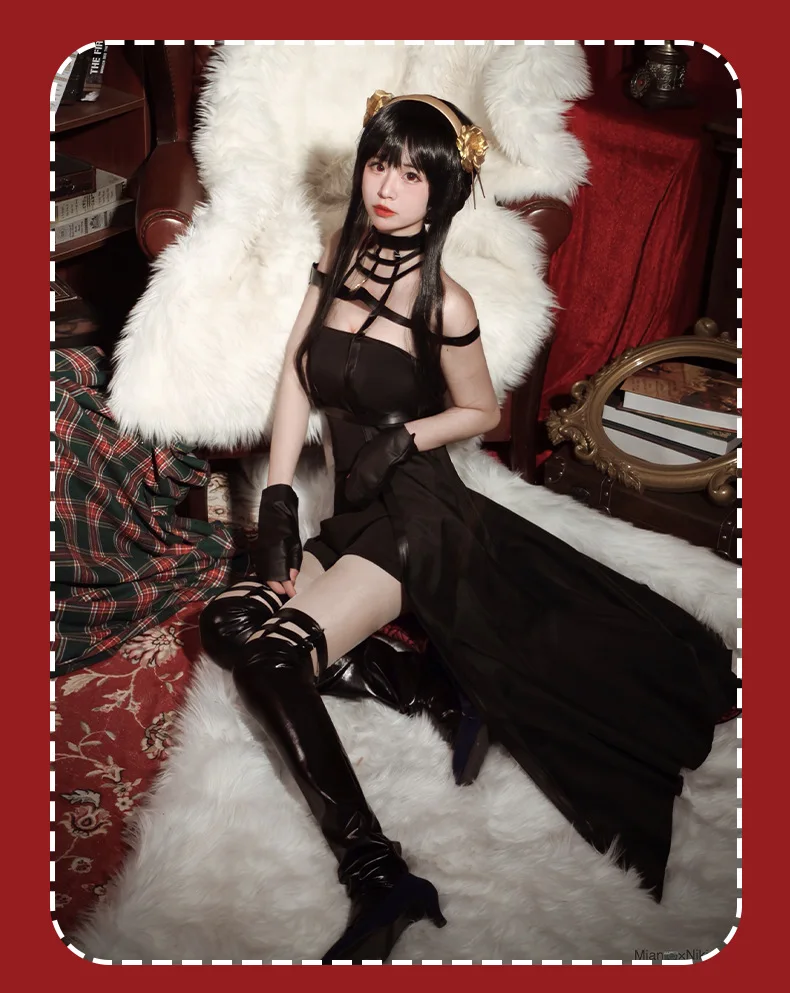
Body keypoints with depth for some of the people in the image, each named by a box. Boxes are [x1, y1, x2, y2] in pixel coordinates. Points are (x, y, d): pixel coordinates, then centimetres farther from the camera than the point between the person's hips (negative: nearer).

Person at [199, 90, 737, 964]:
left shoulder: (443, 305, -14)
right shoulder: (339, 257, 4)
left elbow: (482, 411, 1)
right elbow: (295, 380, 3)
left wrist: (406, 437, -17)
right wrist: (277, 501, -4)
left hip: (416, 516, -8)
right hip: (352, 518, 8)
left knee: (277, 655, -25)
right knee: (227, 623, -3)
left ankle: (377, 877, -24)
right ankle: (434, 688, -7)